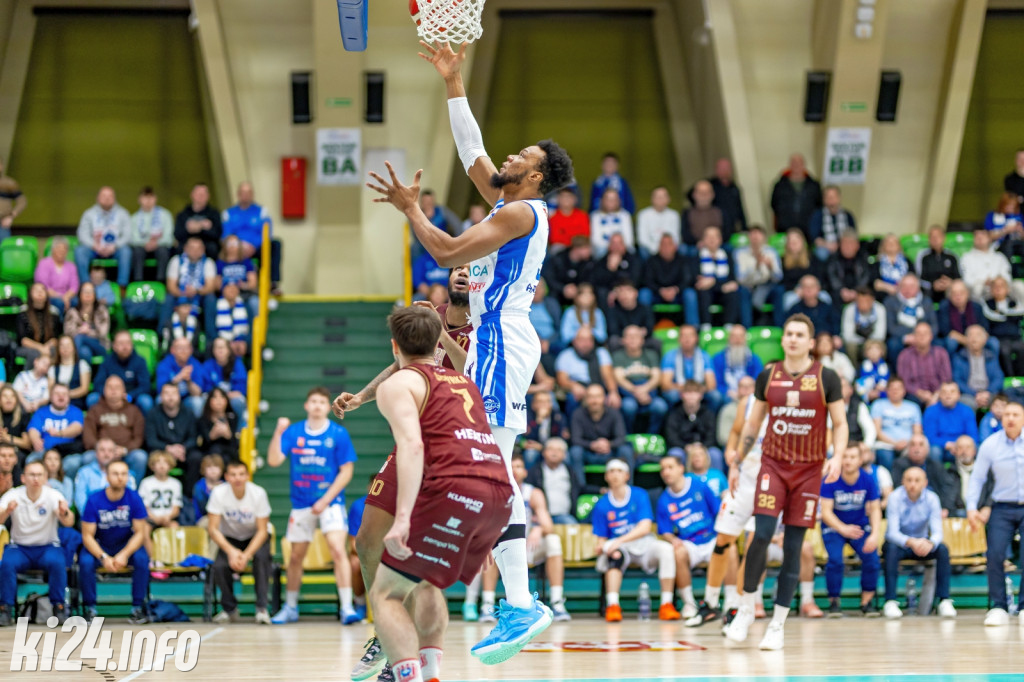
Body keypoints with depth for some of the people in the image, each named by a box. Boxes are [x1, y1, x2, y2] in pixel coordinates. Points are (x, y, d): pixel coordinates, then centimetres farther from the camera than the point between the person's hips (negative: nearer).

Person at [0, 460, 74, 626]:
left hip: (47, 547, 0)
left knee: (57, 562, -32)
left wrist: (64, 513, -49)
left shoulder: (53, 496, -9)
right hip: (19, 548, 0)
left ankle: (59, 607, -16)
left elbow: (69, 522, -25)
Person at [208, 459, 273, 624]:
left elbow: (262, 531, -20)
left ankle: (262, 608, -26)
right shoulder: (219, 493, -21)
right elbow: (213, 529, -19)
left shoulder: (258, 493, -24)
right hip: (229, 538, 1)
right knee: (219, 566, -26)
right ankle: (230, 609, 0)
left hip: (255, 538, -1)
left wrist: (246, 555, -34)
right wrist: (231, 551, -35)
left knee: (261, 558, -34)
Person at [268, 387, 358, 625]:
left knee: (338, 550, -19)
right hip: (301, 504, 3)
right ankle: (291, 608, 26)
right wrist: (278, 433, -18)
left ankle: (347, 607, -20)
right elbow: (274, 460, -6)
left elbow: (346, 471, -4)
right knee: (296, 556, 10)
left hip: (330, 502, -3)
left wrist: (326, 500, -12)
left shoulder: (338, 434, -5)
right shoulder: (294, 432, 2)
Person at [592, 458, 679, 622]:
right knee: (615, 554, -37)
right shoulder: (602, 506, 3)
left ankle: (666, 605, -28)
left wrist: (619, 541, -26)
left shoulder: (640, 495, -1)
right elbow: (601, 539, 3)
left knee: (666, 549, -30)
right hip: (618, 547, 0)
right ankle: (612, 606, -44)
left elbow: (645, 527, -12)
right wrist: (601, 547, -24)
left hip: (643, 544, 0)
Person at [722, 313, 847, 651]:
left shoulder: (826, 378, -1)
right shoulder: (768, 376, 5)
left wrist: (837, 457, -15)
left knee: (793, 547, 0)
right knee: (761, 535, -15)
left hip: (809, 470, -1)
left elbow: (840, 424, 1)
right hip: (773, 464, 1)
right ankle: (746, 608, 2)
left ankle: (778, 624, 6)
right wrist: (737, 462, 11)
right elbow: (753, 423, 13)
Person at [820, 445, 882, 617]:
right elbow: (826, 511, -21)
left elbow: (875, 509, -8)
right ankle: (834, 602, -9)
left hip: (860, 526, 2)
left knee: (872, 558, -22)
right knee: (835, 559, -28)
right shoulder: (831, 480, -17)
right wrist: (843, 529, -39)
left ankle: (867, 601, -3)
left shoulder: (868, 480, -10)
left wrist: (875, 534, -26)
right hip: (834, 526, -2)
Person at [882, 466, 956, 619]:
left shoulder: (931, 499, -12)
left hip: (922, 542, 2)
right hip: (900, 542, -2)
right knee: (891, 549, -35)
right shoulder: (896, 498, -19)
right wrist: (911, 542, -49)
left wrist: (930, 543, -44)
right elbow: (893, 532, -27)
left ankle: (944, 601, -23)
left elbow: (937, 532, -18)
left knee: (943, 549, -26)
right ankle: (890, 602, -35)